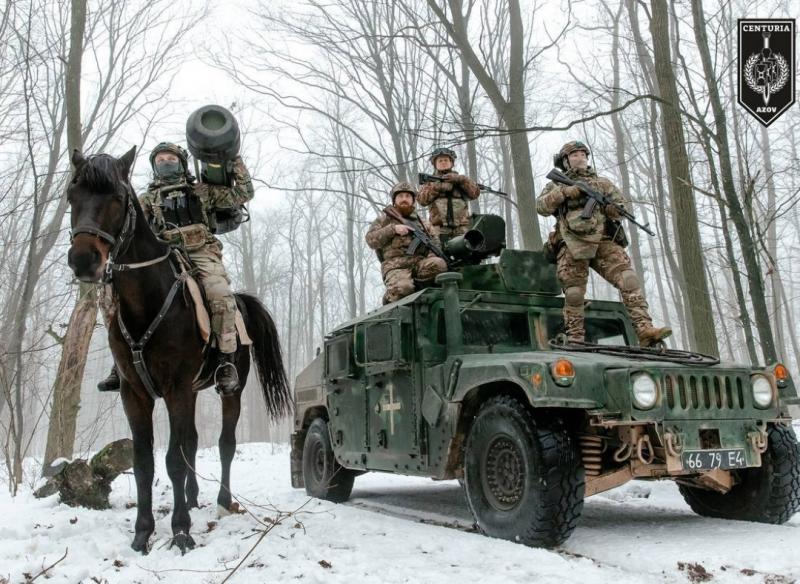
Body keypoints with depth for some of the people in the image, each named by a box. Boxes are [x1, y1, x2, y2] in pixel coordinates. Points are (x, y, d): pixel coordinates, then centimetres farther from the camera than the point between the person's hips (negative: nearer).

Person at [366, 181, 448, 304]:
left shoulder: (423, 223, 28)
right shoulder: (384, 220, 19)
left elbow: (435, 242, 18)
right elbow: (371, 240, 3)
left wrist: (431, 256, -4)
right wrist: (393, 229, -9)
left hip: (420, 262, 3)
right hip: (396, 265, -3)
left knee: (439, 264, -31)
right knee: (402, 288, -35)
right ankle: (389, 299, -3)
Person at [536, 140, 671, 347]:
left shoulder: (602, 183, 27)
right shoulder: (556, 185, 22)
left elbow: (625, 204, 19)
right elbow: (541, 206, 5)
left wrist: (615, 209, -5)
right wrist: (564, 192, -8)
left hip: (604, 242, 1)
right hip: (572, 246, -1)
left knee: (629, 279, -18)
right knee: (574, 295, -6)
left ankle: (645, 330, -27)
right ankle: (575, 340, 2)